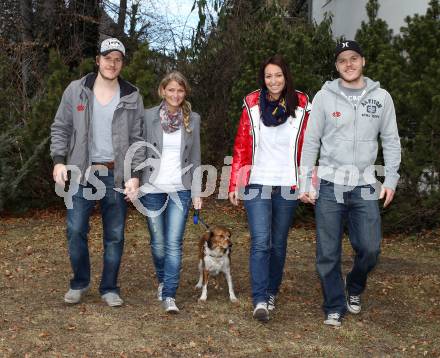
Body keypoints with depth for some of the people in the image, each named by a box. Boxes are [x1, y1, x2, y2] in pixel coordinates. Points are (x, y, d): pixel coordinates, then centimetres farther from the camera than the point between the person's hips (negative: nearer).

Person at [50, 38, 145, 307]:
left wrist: (136, 175, -6)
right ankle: (80, 283, 21)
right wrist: (59, 160, -5)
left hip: (116, 176, 0)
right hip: (81, 174, 0)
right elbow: (61, 128, 7)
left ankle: (110, 288, 19)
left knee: (115, 235, 5)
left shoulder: (132, 97, 3)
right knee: (76, 231, 0)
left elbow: (138, 139, 3)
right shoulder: (76, 90, 3)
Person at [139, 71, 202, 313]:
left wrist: (197, 192, 5)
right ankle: (162, 281, 34)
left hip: (180, 189, 0)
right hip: (152, 188, 0)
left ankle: (169, 296, -3)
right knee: (158, 242, 9)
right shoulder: (148, 117, -1)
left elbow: (195, 158, 8)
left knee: (174, 243, -7)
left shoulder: (193, 119, 5)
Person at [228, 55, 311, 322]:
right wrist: (235, 185, 1)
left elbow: (306, 148, 5)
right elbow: (241, 147, 3)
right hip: (257, 184, -1)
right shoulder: (252, 105, 1)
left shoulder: (301, 106, 2)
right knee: (260, 242, -10)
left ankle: (272, 292, 27)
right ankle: (260, 301, -9)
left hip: (288, 186, 1)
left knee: (278, 243, 11)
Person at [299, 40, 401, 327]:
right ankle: (335, 308, 18)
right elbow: (311, 142, 2)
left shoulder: (381, 97, 5)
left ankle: (354, 288, 29)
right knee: (328, 253, 2)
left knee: (370, 248, -1)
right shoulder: (325, 97, 1)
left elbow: (391, 141, 9)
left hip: (365, 185, 1)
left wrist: (391, 179, 1)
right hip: (330, 185, -1)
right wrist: (306, 183, -3)